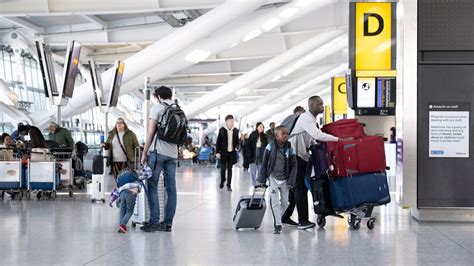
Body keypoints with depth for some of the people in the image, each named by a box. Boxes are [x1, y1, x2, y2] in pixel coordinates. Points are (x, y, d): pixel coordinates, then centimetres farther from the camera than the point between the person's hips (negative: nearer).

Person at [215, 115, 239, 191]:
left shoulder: (235, 131, 5)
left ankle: (229, 185, 9)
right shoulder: (222, 130, -3)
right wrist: (217, 152, -6)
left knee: (230, 169, 4)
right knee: (223, 168, 6)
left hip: (232, 152, 2)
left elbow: (237, 140, 15)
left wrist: (237, 146, -5)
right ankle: (222, 181, 32)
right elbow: (218, 141, -2)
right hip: (224, 152, -2)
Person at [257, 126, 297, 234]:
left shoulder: (289, 148, -5)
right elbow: (264, 163, -2)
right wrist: (262, 179, -2)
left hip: (284, 179, 2)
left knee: (284, 203, 7)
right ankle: (278, 225, -6)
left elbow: (293, 166, -2)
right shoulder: (270, 147, -8)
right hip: (273, 177, -2)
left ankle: (278, 219, 30)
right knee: (274, 201, -11)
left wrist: (290, 182, -8)